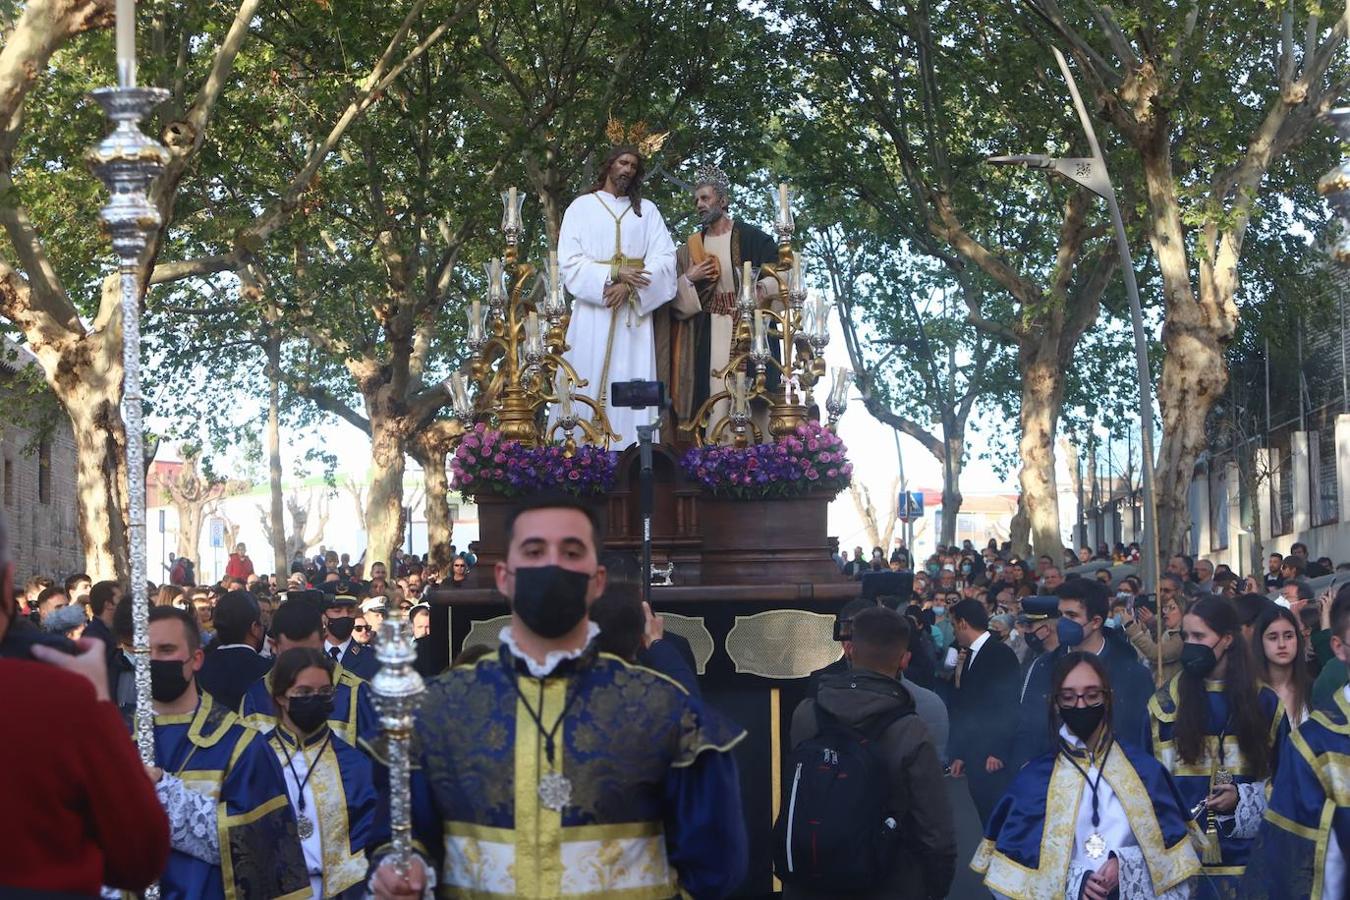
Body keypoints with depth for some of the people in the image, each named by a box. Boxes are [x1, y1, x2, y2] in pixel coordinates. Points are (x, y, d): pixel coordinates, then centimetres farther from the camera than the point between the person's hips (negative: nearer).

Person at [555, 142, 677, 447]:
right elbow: (570, 260, -1)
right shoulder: (581, 207, 9)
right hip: (592, 310, -1)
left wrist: (628, 285, -13)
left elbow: (664, 258, 2)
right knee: (587, 382, -6)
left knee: (631, 382, -5)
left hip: (634, 310, 1)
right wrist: (614, 274, -13)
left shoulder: (647, 210, 14)